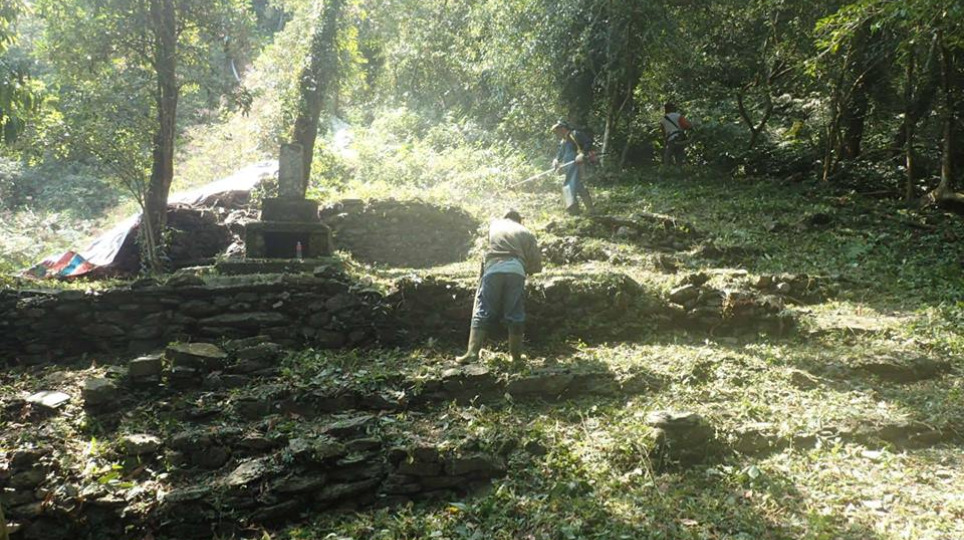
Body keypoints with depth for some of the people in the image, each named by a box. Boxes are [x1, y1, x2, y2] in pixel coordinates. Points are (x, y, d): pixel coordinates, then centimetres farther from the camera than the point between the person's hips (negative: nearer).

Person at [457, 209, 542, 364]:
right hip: (516, 271, 0)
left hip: (493, 270, 0)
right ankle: (516, 355, 9)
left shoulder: (494, 225, 25)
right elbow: (537, 264, 17)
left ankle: (473, 352, -10)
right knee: (515, 315, 6)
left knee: (483, 313, 0)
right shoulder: (526, 232, 21)